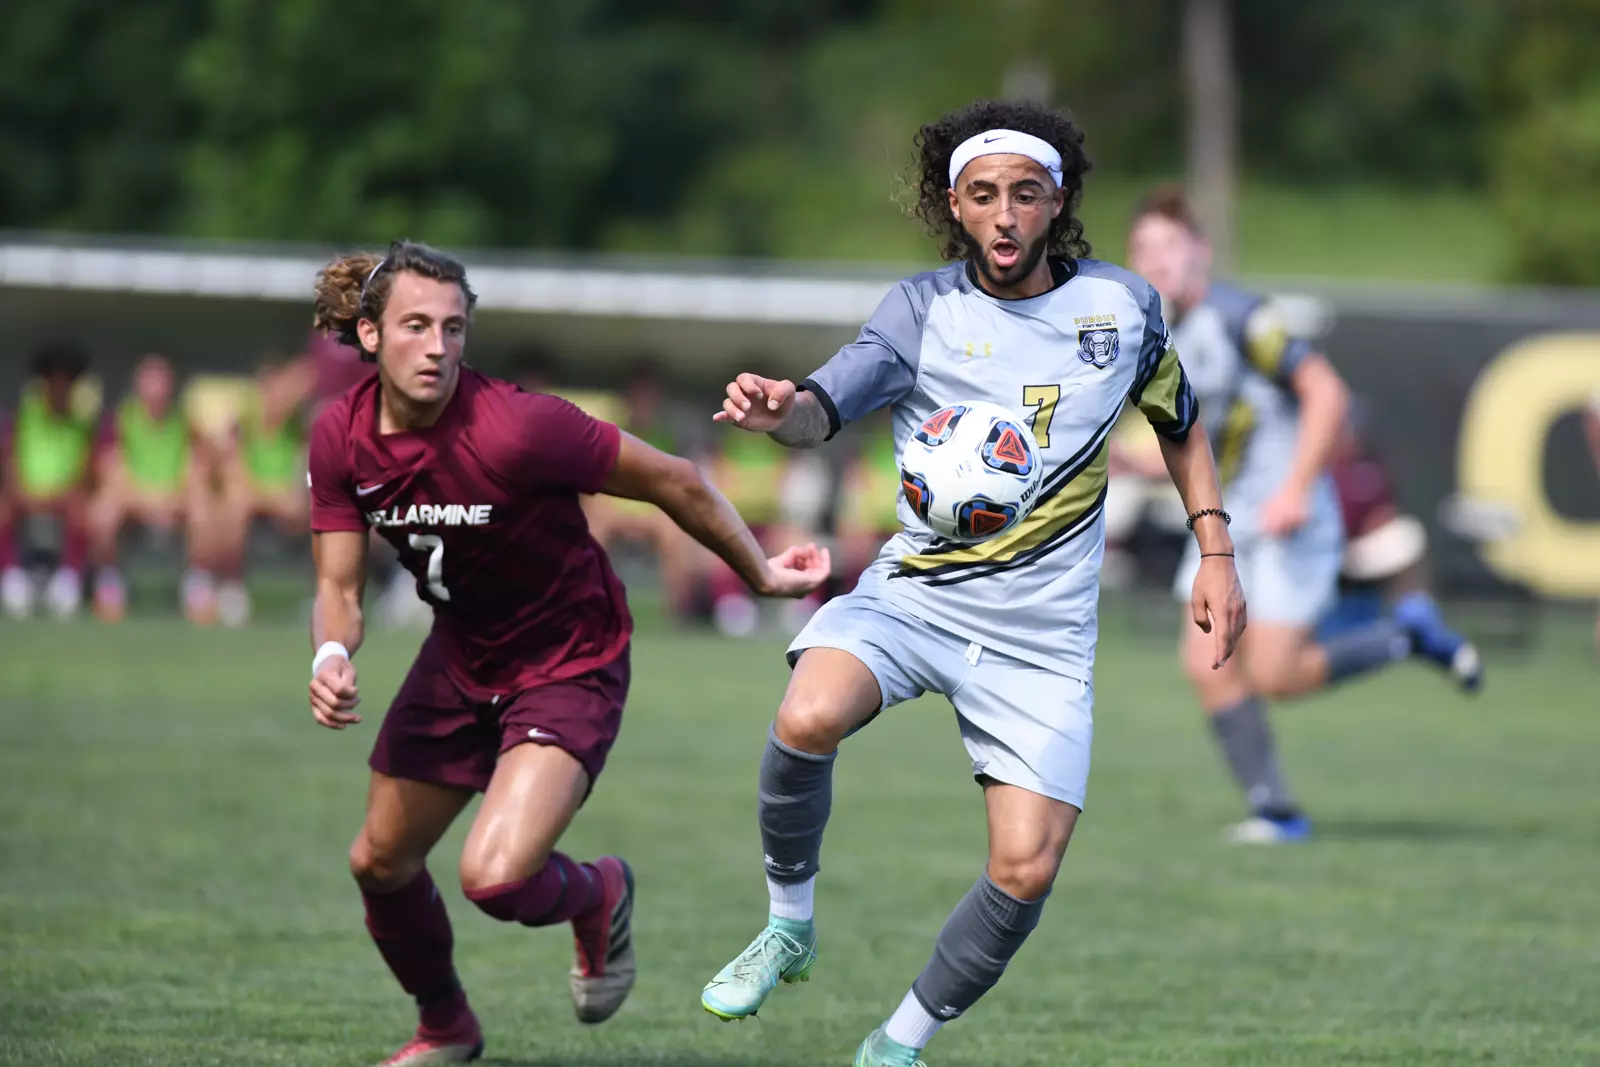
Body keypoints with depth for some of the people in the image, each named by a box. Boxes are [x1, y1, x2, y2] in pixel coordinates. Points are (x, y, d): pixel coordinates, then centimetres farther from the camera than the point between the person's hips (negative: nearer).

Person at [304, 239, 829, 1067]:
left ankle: (598, 896, 15)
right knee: (380, 863, 13)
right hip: (460, 655, 6)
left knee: (495, 878, -23)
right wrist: (331, 657, -29)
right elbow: (338, 586, -6)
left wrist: (762, 574, -8)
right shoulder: (341, 439, -13)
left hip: (568, 665, -6)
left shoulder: (515, 429, -30)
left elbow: (673, 482, -19)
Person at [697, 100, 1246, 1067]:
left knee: (1026, 871, -12)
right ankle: (790, 926, -6)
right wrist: (778, 411, -43)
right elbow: (828, 408, -19)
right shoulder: (924, 311, -4)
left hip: (1042, 632, 1)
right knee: (808, 718, -32)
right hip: (913, 591, -1)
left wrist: (1216, 554, 11)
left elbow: (1180, 417, 19)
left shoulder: (1121, 304, 2)